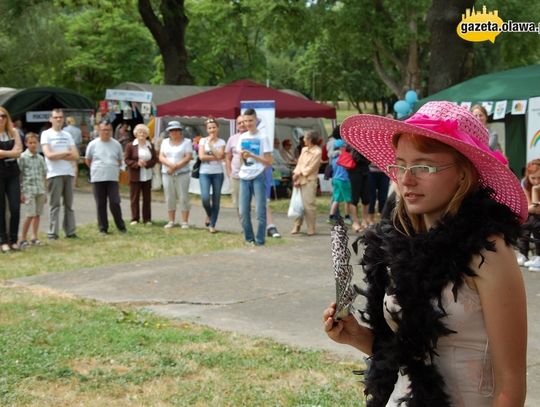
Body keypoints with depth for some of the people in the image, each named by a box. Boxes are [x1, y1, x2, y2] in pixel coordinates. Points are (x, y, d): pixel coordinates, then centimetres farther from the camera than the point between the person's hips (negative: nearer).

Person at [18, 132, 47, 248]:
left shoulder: (40, 158, 12)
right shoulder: (23, 157, -3)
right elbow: (18, 176, -5)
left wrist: (44, 192, 16)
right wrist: (21, 192, -9)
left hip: (40, 191, 5)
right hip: (28, 190, -5)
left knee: (38, 214, 7)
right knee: (30, 215, -10)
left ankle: (34, 237, 16)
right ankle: (23, 239, -2)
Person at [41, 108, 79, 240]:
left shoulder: (67, 135, 14)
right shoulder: (46, 134, 1)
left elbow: (76, 156, 6)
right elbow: (49, 155, -12)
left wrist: (58, 155, -6)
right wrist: (67, 153, -2)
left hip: (69, 173, 5)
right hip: (54, 174, -5)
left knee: (69, 204, 5)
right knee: (55, 204, -5)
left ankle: (70, 232, 8)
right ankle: (52, 233, -3)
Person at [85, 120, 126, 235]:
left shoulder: (116, 144, 4)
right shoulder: (93, 144, 0)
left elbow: (120, 160, 15)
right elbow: (88, 160, 11)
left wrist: (112, 169, 8)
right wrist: (96, 170, 10)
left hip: (113, 179, 0)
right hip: (98, 179, 0)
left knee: (115, 203, -4)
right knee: (101, 205, 5)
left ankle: (121, 226, 10)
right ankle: (103, 228, 12)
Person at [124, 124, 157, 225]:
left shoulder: (150, 146, 8)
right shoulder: (130, 146, -1)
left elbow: (154, 159, 6)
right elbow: (126, 159, -4)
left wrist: (146, 163, -13)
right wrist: (137, 164, -18)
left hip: (147, 176, 3)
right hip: (135, 175, -3)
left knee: (147, 198, 5)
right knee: (134, 198, 1)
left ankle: (147, 219, 12)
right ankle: (135, 219, 8)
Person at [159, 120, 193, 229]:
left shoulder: (187, 142, 3)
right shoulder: (165, 142, 13)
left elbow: (188, 157, -8)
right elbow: (161, 157, 3)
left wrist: (175, 167, -15)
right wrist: (170, 164, -16)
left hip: (182, 174, -3)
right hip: (167, 174, 3)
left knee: (183, 197, -5)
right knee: (169, 198, 5)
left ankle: (185, 222, -2)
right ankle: (171, 221, 12)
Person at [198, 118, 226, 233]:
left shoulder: (221, 142, 4)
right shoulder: (202, 140, 3)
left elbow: (220, 156, -12)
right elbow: (201, 157, -8)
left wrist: (211, 144, -8)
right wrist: (215, 157, -9)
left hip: (218, 173, 1)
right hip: (204, 173, -1)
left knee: (216, 200, 2)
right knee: (205, 197, -16)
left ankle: (212, 225, 11)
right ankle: (209, 215, 16)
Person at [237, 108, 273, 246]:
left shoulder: (262, 138, -3)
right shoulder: (242, 138, 12)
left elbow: (269, 161, -6)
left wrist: (252, 155, -14)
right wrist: (242, 156, -4)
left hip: (258, 177, -5)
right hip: (244, 177, 5)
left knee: (260, 209, -5)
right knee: (243, 211, 3)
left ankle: (260, 239, 2)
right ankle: (249, 238, 15)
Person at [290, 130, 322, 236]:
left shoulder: (317, 152, -8)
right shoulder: (304, 150, 15)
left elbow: (310, 168, -11)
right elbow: (299, 164, 11)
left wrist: (298, 174, -8)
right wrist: (295, 174, -3)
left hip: (309, 181, -7)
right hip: (299, 180, 7)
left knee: (309, 205, -7)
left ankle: (311, 229, -1)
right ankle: (296, 226, 14)